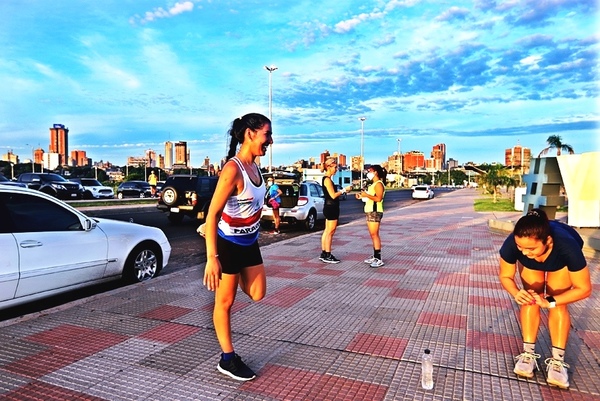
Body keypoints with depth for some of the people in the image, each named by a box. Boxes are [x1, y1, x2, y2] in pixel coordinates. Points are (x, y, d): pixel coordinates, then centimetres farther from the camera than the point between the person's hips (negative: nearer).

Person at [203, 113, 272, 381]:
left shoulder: (254, 167, 1)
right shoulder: (233, 169, -24)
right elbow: (212, 213, -26)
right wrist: (212, 258, -28)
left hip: (249, 243, 8)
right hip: (229, 244, -8)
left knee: (257, 294, 14)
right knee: (225, 302, 8)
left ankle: (234, 276, 38)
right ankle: (228, 360, 22)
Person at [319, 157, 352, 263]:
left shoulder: (326, 179, 14)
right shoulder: (327, 179, -16)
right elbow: (333, 195, -20)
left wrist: (342, 191, 12)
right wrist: (344, 190, -11)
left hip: (329, 208, 10)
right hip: (331, 208, -10)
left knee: (327, 231, 13)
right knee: (330, 232, -4)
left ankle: (323, 254, 20)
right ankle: (328, 256, 3)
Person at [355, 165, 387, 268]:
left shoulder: (379, 184, -11)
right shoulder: (373, 184, 20)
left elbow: (378, 198, -23)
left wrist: (367, 195, -18)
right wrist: (362, 196, 10)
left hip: (375, 212, -10)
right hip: (370, 212, 10)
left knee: (374, 235, -11)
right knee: (373, 235, 11)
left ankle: (379, 259, -9)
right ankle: (375, 257, 16)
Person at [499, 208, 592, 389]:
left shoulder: (567, 246, -44)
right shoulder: (512, 243, -41)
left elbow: (584, 288, -29)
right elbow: (505, 276, -22)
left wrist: (550, 301, -39)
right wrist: (517, 293, -42)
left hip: (561, 261, -1)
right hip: (529, 264, 1)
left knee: (558, 305, -12)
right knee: (530, 300, -10)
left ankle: (557, 360, -3)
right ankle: (529, 354, 1)